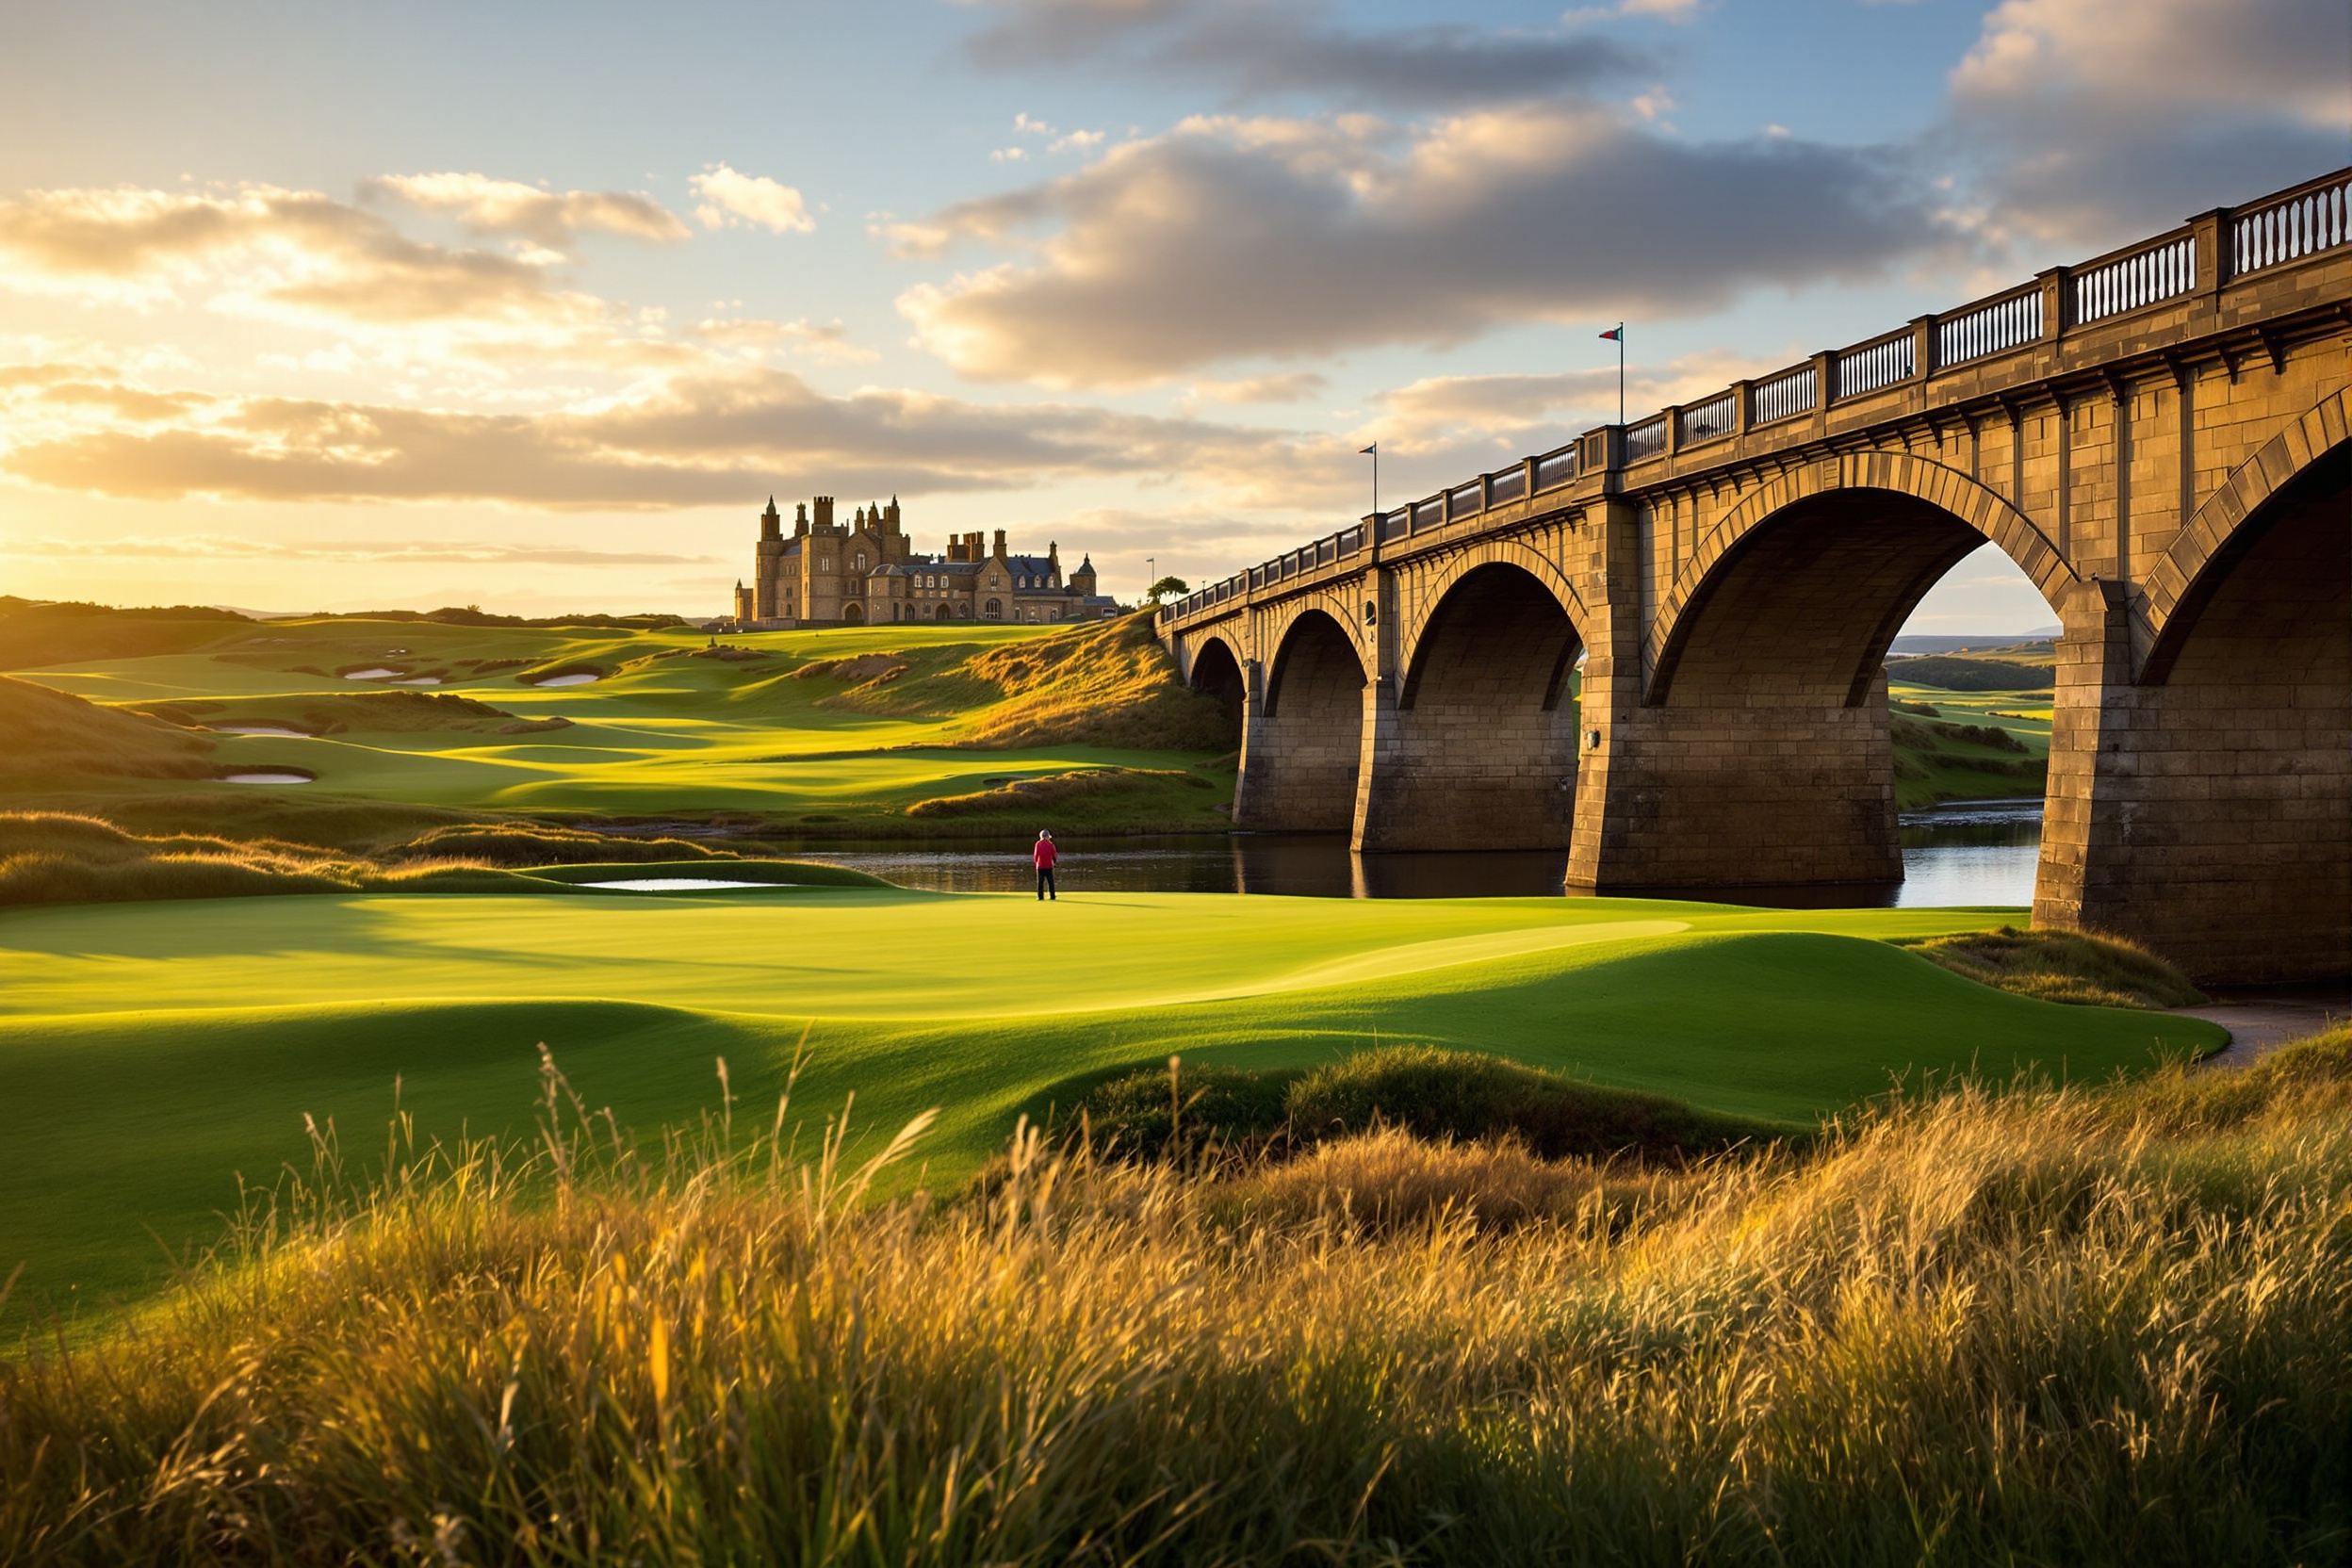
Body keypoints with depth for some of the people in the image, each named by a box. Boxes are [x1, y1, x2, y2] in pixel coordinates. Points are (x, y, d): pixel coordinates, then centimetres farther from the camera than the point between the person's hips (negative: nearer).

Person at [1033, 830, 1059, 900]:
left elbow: (1036, 854, 0)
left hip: (1040, 865, 0)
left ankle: (1040, 896, 0)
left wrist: (1035, 862, 16)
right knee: (1050, 881, 6)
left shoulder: (1038, 844, -3)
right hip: (1049, 865, 0)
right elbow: (1054, 854, -1)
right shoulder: (1050, 844, -3)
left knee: (1040, 882, 4)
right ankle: (1052, 896, 3)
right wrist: (1054, 861, 19)